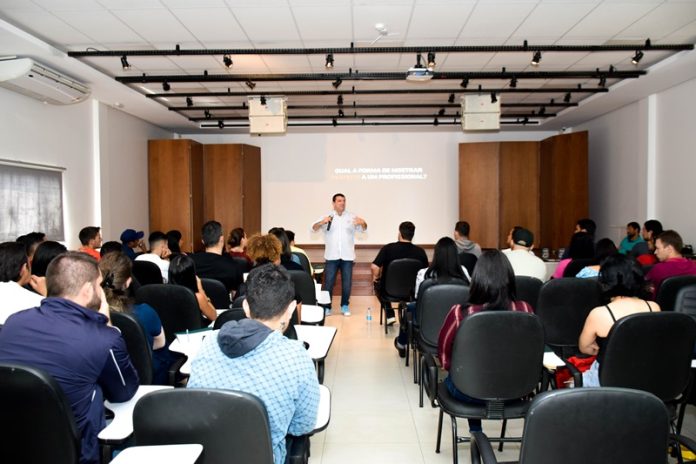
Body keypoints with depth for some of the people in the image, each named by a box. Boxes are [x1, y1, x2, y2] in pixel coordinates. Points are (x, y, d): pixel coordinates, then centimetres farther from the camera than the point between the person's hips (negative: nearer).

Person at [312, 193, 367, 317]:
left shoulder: (351, 217, 6)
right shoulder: (327, 217, 3)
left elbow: (363, 229, 0)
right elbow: (314, 228, -4)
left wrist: (363, 223, -25)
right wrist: (321, 222, -26)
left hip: (347, 256, 1)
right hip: (331, 256, -1)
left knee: (347, 283, 6)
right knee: (328, 282, 0)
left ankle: (345, 306, 20)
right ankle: (326, 306, 11)